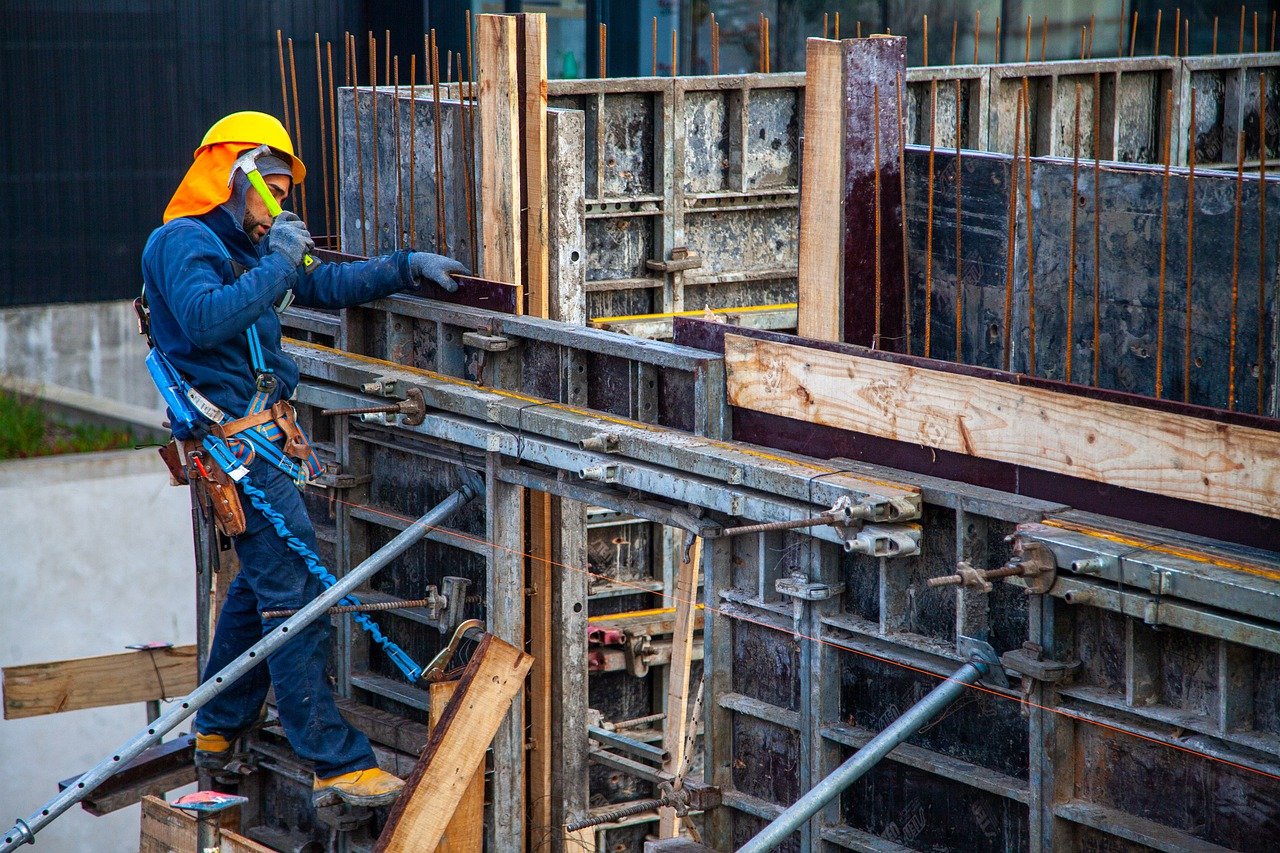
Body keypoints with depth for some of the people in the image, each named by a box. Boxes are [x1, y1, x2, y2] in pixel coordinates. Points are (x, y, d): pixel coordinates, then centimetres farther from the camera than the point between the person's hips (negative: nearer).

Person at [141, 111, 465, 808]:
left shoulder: (244, 245, 19)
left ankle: (219, 731, 32)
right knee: (294, 593, -12)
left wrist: (406, 268, 16)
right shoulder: (183, 241, -11)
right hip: (236, 436, -11)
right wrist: (276, 264, -22)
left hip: (259, 432, 11)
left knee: (261, 581, 20)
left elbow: (327, 286, 26)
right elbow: (206, 318, -30)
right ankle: (336, 765, -13)